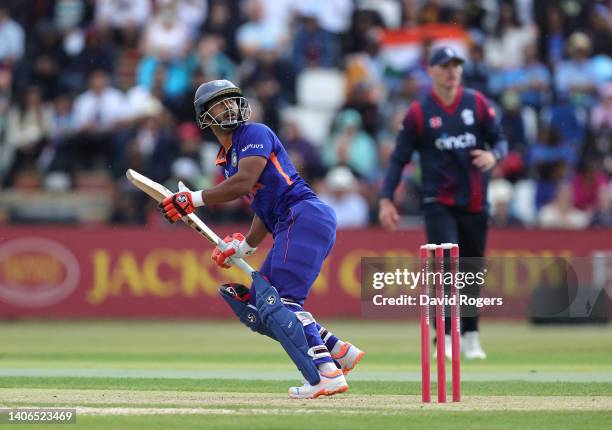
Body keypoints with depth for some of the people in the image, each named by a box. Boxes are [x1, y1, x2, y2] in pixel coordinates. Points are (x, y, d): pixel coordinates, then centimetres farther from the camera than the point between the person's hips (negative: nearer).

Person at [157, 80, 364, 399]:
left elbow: (243, 183, -19)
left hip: (306, 214, -10)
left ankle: (327, 374, -30)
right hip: (289, 229, 10)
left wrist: (193, 199, -15)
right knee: (254, 306, 8)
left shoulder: (254, 134, -3)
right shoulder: (225, 160, 24)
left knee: (278, 303, -20)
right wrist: (244, 247, 17)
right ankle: (337, 351, 5)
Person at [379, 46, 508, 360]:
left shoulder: (477, 103, 3)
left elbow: (500, 140, 5)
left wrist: (493, 155, -19)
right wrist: (386, 199, -9)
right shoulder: (419, 111, -2)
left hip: (475, 202, 3)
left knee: (472, 271, 11)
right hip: (439, 203, -3)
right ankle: (445, 338, -17)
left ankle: (470, 338, 26)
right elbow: (399, 158, -1)